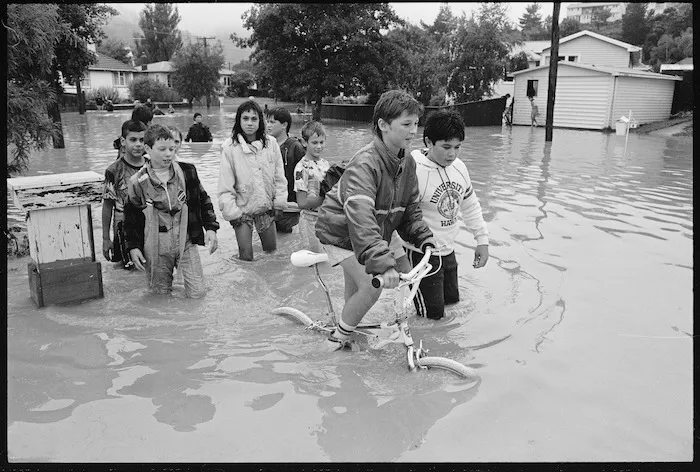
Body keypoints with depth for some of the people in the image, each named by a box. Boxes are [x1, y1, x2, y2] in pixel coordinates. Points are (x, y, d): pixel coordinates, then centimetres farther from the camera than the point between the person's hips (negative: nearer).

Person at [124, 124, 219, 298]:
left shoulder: (187, 172, -1)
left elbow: (204, 200, 9)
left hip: (186, 241, 1)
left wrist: (211, 228, -1)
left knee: (197, 293, -1)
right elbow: (131, 217, 6)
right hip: (156, 247, 0)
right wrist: (133, 246, 0)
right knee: (161, 294, 5)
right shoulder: (138, 182, -4)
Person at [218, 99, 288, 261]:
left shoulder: (271, 143, -3)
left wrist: (279, 201, 0)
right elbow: (225, 185, -8)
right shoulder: (230, 147, -10)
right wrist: (231, 211, -12)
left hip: (266, 207, 3)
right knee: (246, 256, 1)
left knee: (272, 251, 14)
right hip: (243, 209, -2)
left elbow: (279, 175, 4)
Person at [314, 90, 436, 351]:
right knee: (370, 288, -15)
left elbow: (410, 207, 4)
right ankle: (338, 338, 6)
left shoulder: (407, 162, -5)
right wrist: (383, 263, -51)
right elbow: (360, 217, -44)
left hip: (377, 232, 8)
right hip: (342, 233, -8)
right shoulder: (364, 163, -32)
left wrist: (425, 239, -11)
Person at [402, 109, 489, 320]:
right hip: (421, 254, -7)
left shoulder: (459, 168, 0)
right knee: (432, 315, 0)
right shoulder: (413, 171, -25)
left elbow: (470, 206, 14)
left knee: (452, 302, 22)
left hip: (448, 252, 8)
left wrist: (482, 239, 12)